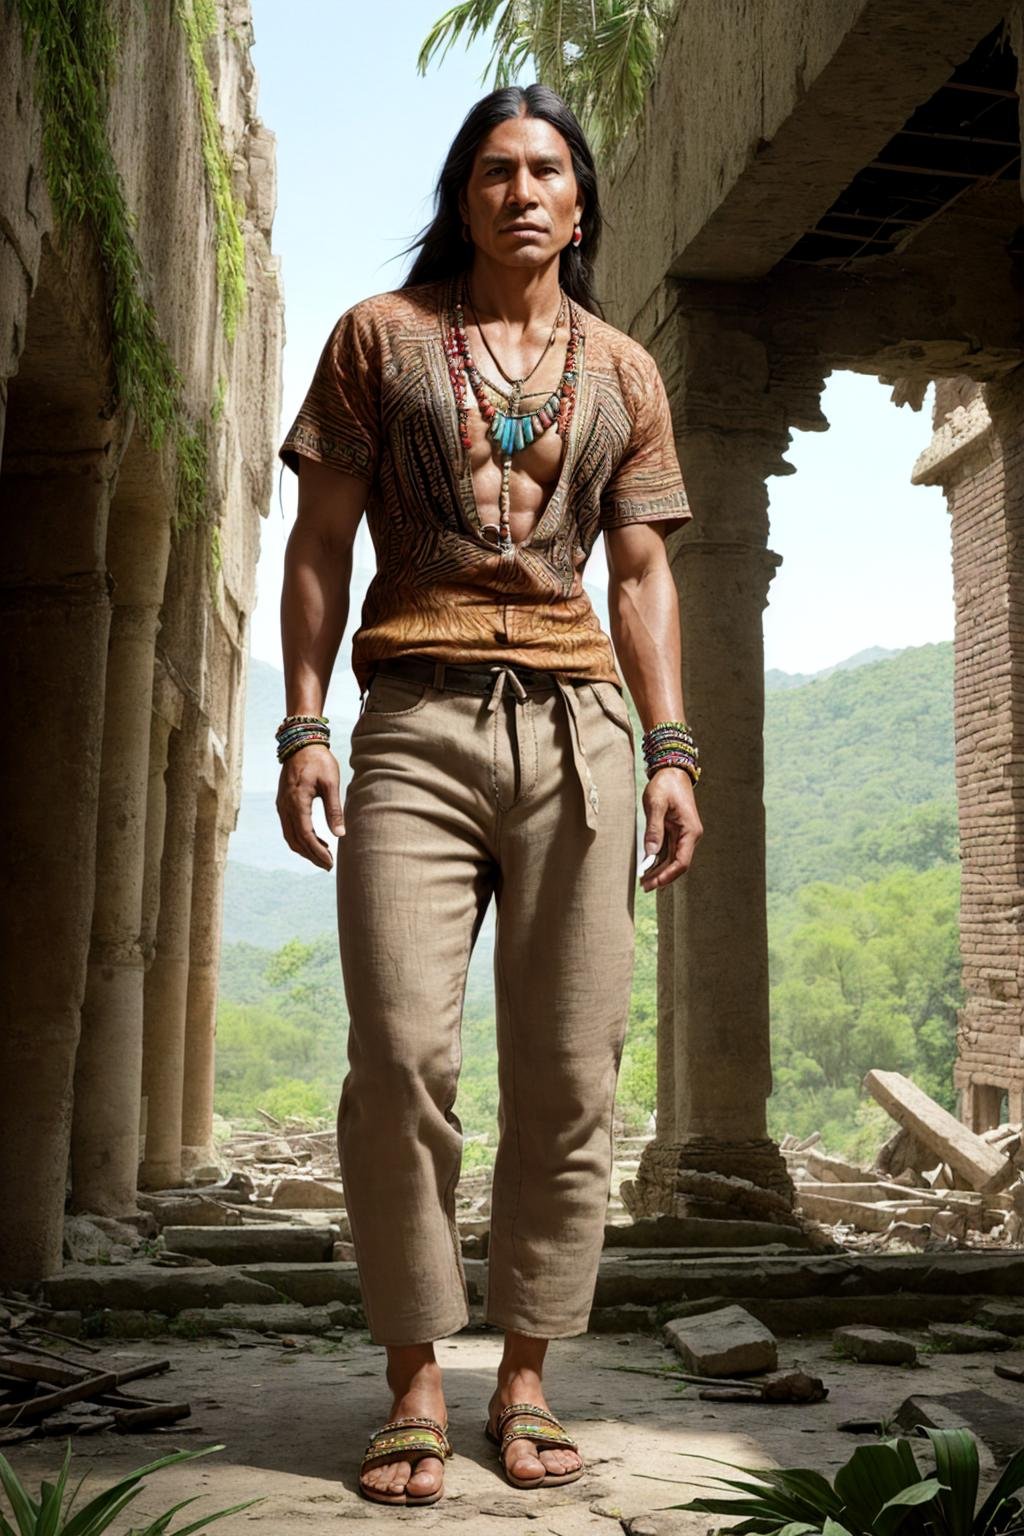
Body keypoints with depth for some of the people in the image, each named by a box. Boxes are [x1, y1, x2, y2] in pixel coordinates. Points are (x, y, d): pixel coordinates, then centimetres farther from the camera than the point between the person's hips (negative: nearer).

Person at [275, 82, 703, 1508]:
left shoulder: (623, 371, 18)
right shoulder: (378, 336, 13)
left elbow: (642, 574, 14)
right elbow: (321, 543, 9)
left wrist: (671, 750, 3)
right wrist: (301, 724, -2)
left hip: (574, 724, 2)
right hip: (416, 726, -1)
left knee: (568, 1072, -2)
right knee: (401, 1058, -11)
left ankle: (526, 1379, 11)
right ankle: (415, 1386, 3)